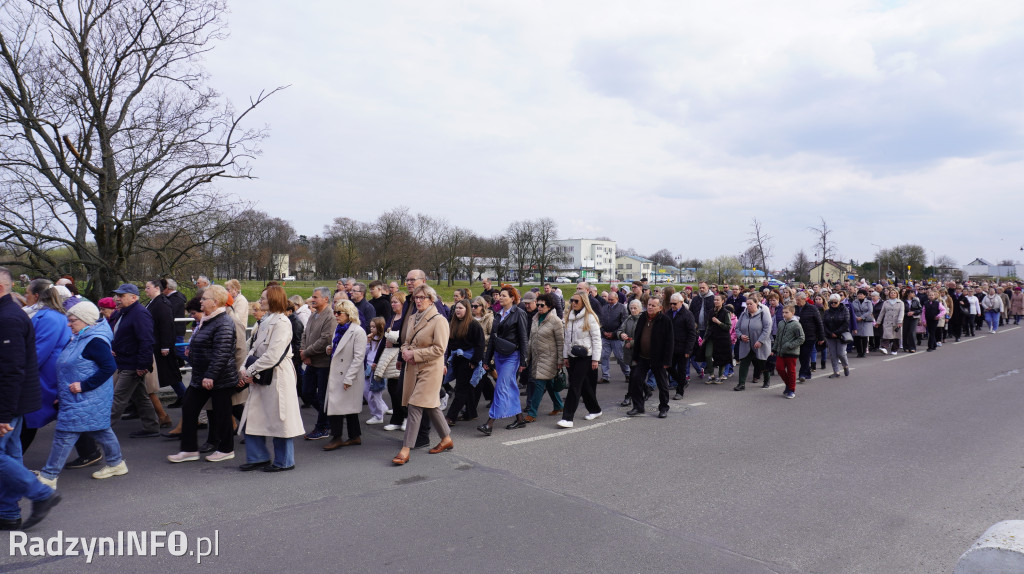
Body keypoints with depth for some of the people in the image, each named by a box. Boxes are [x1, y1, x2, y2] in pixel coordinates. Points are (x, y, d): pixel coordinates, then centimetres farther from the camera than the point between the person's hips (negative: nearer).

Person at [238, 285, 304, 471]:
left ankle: (284, 461, 14)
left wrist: (251, 371, -15)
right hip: (261, 377, 9)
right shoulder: (265, 321, 14)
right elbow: (255, 348, 13)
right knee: (253, 417, 12)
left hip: (277, 377, -9)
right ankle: (258, 457, 26)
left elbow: (272, 355, -21)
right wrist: (244, 367, -1)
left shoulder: (282, 323, -15)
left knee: (278, 419, 1)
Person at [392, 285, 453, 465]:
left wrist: (414, 354, -17)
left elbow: (439, 349, -16)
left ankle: (406, 449, -8)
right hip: (413, 367, 8)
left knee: (415, 406, -11)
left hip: (430, 369, -8)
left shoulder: (439, 320, -12)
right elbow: (405, 340, 22)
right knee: (430, 405, 15)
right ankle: (447, 439, 29)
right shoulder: (412, 318, 12)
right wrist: (405, 351, -1)